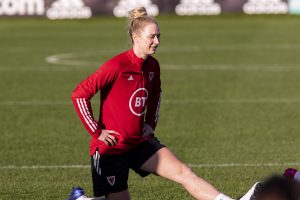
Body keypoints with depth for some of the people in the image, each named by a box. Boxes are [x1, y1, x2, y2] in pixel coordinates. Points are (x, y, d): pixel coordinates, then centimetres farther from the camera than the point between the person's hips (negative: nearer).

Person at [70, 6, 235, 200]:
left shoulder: (153, 66, 2)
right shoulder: (117, 66, -19)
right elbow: (79, 95, -18)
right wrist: (96, 132, -16)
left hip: (140, 142, 6)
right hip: (111, 148, -6)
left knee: (183, 172, -12)